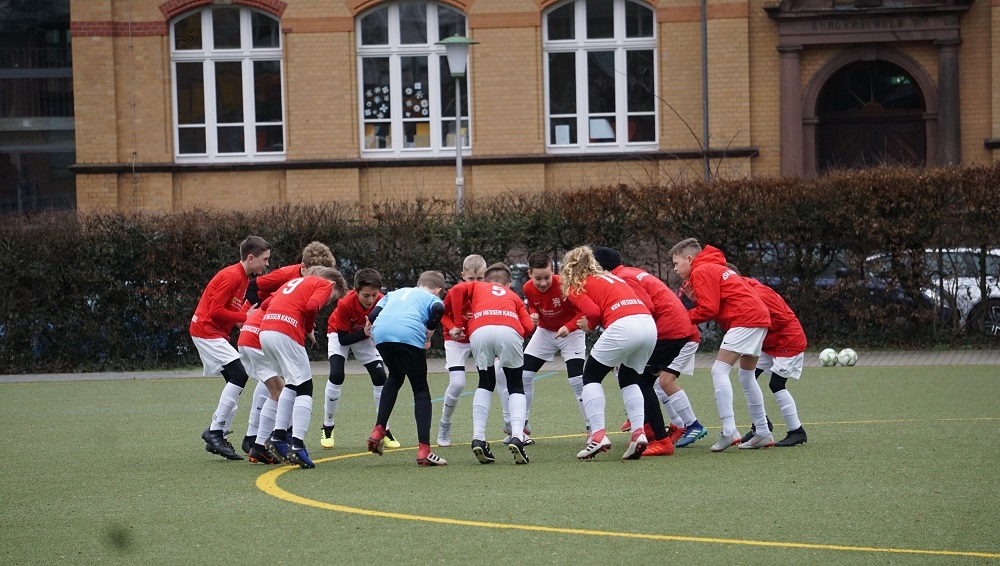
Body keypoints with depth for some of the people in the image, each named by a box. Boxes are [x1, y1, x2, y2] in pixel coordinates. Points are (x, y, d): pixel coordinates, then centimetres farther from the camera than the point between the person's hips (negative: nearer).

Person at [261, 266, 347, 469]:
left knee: (292, 385, 22)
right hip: (286, 333, -7)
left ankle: (278, 436, 15)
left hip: (265, 330, 7)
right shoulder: (325, 285, 11)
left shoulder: (294, 282, 32)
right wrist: (309, 328, 8)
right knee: (304, 388, -1)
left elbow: (266, 304, 26)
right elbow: (311, 307, -10)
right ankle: (297, 445, -12)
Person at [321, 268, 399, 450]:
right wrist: (364, 333, -42)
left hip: (366, 336, 3)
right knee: (336, 375, -22)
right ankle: (327, 428, -5)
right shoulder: (345, 304, -36)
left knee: (380, 377, -9)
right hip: (340, 335, -3)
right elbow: (343, 339, -28)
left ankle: (384, 430, 5)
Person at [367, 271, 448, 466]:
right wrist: (428, 334, 9)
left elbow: (373, 315, 21)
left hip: (381, 333, 4)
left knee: (395, 377, 32)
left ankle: (378, 431, 21)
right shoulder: (433, 298, 25)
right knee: (421, 390, 9)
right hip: (410, 335, -4)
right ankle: (424, 449, -1)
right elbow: (438, 310, -1)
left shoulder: (395, 293, 37)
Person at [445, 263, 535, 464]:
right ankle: (517, 436, -6)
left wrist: (457, 324, 17)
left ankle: (478, 438, 7)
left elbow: (456, 290, 12)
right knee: (516, 387, 16)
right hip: (510, 331, 0)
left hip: (479, 331, 0)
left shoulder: (477, 287, 35)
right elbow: (528, 327, 20)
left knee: (485, 385, 22)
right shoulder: (513, 296, 36)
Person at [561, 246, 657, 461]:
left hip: (623, 326, -6)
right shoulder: (610, 276, 32)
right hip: (649, 324, 6)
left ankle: (598, 434, -2)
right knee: (629, 379, 24)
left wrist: (589, 325, 17)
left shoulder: (576, 287, 13)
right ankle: (638, 432, 7)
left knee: (591, 377, 11)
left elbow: (593, 311, -4)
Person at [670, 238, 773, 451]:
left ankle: (729, 431, -22)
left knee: (719, 370, -12)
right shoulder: (714, 268, 25)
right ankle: (763, 433, 23)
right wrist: (696, 297, 4)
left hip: (744, 320, -10)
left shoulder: (701, 272, -5)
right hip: (759, 316, 10)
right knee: (747, 375, 19)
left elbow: (709, 310, -13)